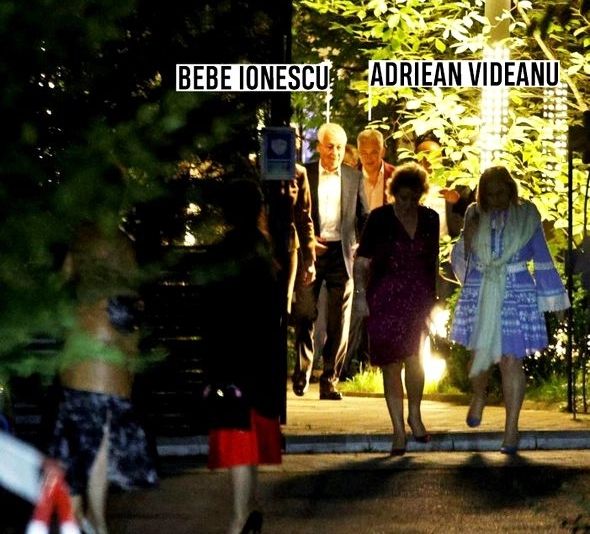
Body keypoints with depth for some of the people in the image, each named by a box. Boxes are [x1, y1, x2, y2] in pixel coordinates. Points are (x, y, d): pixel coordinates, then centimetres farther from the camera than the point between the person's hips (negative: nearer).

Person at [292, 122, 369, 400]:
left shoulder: (354, 178, 9)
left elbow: (363, 217, 10)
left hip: (342, 253, 1)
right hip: (310, 252, -1)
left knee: (338, 321, -1)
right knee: (305, 315, 3)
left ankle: (329, 380, 4)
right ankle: (302, 371, 23)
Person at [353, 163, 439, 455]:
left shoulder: (430, 219, 5)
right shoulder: (380, 219, -3)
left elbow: (434, 261, 14)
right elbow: (361, 260, -4)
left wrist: (436, 298, 13)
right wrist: (360, 294, -13)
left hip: (419, 299, 2)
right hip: (386, 300, -2)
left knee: (414, 358, -7)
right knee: (391, 364, 0)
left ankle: (414, 414, 19)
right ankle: (399, 431, 6)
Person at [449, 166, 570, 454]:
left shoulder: (526, 216, -2)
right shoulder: (475, 216, 3)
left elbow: (542, 258, 3)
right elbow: (461, 255, 11)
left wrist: (551, 297, 3)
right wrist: (467, 236, -10)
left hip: (516, 295, -2)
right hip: (480, 294, 2)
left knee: (510, 360, -5)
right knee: (480, 353, 8)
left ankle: (512, 428, 1)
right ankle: (478, 397, 41)